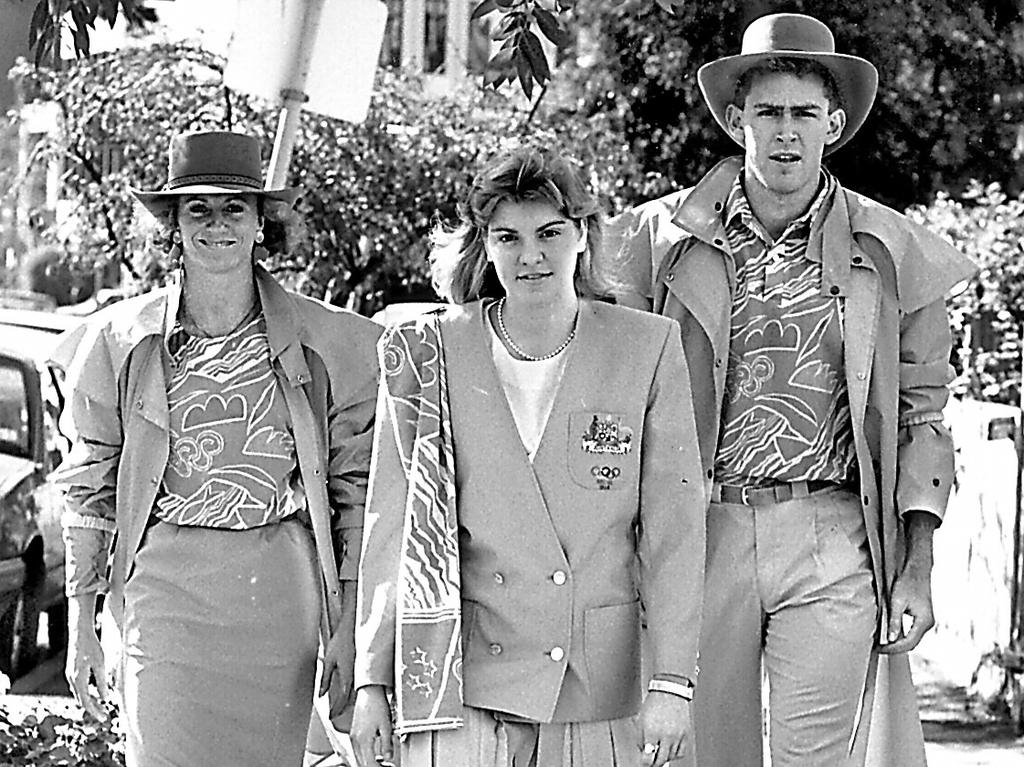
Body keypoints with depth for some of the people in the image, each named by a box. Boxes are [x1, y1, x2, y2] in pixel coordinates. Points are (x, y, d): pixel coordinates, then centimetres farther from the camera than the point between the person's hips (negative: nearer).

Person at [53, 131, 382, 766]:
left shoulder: (328, 344, 3)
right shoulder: (121, 340, 4)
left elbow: (355, 491, 6)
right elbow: (90, 487, 9)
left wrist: (350, 628, 1)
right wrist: (81, 625, 6)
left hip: (282, 590, 1)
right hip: (166, 586, 0)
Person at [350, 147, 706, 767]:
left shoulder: (647, 348, 1)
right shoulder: (427, 356, 1)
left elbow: (674, 527, -1)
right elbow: (390, 524, 4)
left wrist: (672, 683, -7)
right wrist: (372, 681, 1)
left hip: (599, 689, 1)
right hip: (463, 680, 0)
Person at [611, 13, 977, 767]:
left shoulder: (895, 253, 5)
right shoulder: (664, 237, 5)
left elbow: (919, 416, 9)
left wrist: (918, 569, 3)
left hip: (833, 542, -1)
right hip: (698, 530, 1)